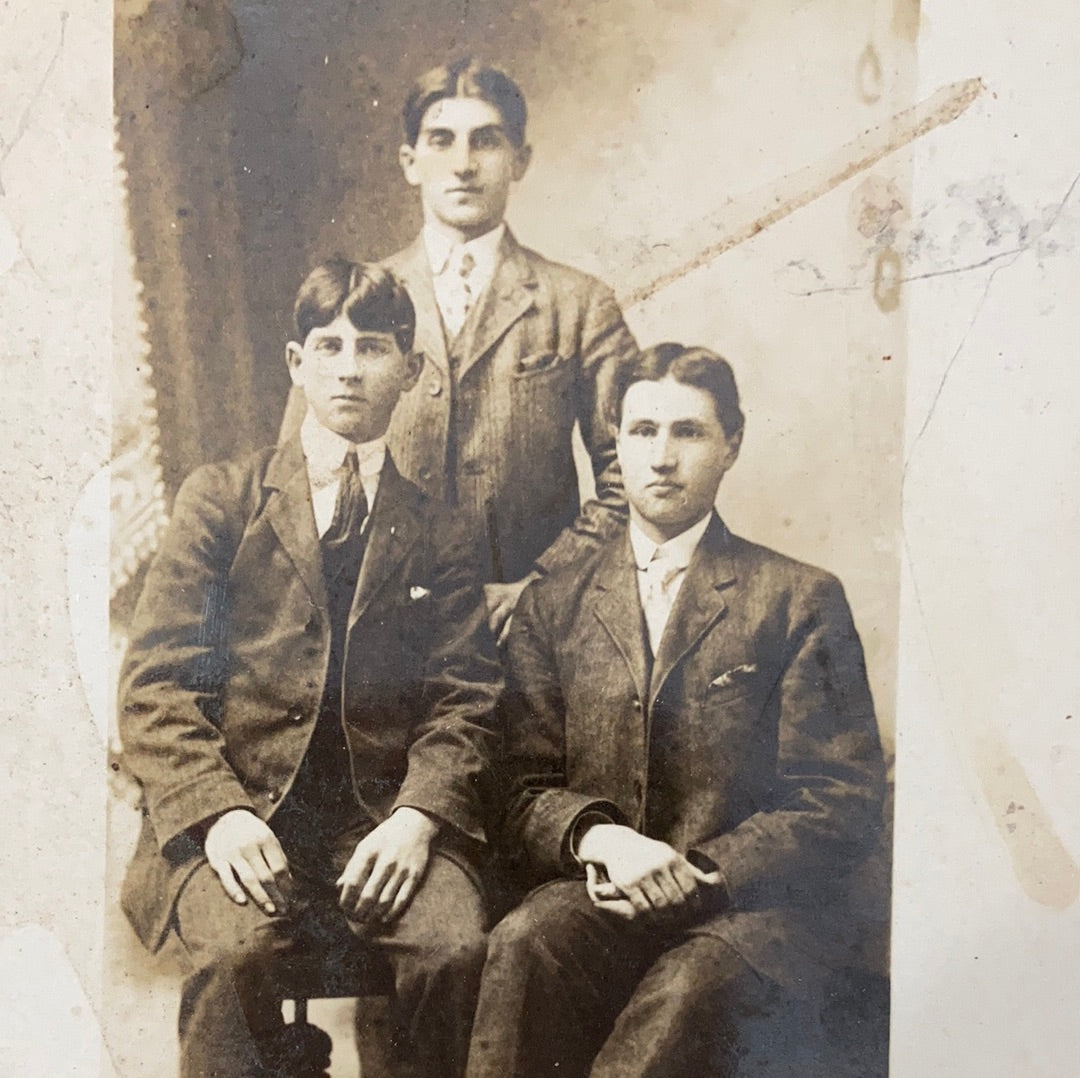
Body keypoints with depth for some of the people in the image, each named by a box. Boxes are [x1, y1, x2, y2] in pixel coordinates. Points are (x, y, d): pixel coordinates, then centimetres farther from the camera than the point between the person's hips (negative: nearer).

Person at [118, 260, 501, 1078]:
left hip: (382, 817, 1)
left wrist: (418, 815, -13)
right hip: (235, 813, -1)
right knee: (234, 951, -31)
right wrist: (218, 811, -14)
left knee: (459, 947, -26)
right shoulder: (221, 498, 12)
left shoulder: (437, 536, 15)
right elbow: (155, 683, 3)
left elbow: (465, 700, 7)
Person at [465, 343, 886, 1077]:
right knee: (525, 944, -33)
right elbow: (526, 790, 10)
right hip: (592, 896, 2)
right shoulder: (553, 605, 16)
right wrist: (599, 837, -13)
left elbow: (843, 805, 2)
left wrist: (690, 874, -11)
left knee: (695, 983, -35)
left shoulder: (801, 601, 8)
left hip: (746, 905, -1)